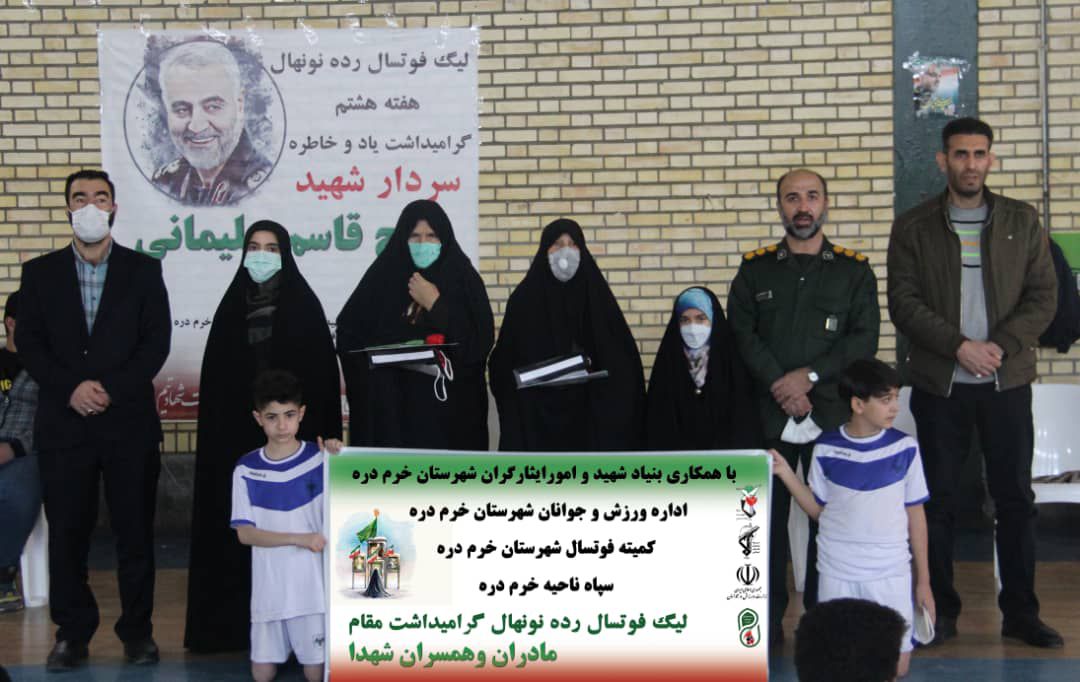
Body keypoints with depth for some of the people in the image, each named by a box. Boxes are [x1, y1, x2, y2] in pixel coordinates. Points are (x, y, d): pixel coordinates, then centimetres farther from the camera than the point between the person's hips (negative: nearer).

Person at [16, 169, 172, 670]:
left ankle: (137, 631, 14)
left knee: (135, 530, 3)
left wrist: (112, 389, -12)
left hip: (129, 421, -1)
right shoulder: (40, 273, 9)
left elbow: (156, 342, -1)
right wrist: (71, 388, -12)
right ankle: (72, 633, 14)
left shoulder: (144, 270, 6)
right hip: (63, 423, 1)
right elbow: (28, 343, 3)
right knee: (67, 531, 4)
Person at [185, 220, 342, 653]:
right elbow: (215, 373, 9)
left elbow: (321, 370, -4)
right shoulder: (233, 304, 10)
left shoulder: (303, 304, 1)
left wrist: (321, 430, -12)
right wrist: (215, 430, 1)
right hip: (238, 430, 3)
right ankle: (237, 615, 11)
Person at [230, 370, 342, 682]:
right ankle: (284, 643, 32)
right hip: (270, 586, 1)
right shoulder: (247, 470, -3)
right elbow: (245, 533, -6)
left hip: (314, 583, -1)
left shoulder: (320, 458, -5)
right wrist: (297, 538, -17)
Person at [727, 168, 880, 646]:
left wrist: (808, 375, -11)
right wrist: (781, 385, -12)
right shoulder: (754, 270, 11)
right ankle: (768, 619, 10)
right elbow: (742, 335, 1)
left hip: (830, 414, 0)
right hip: (766, 414, 1)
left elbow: (864, 339, 0)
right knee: (766, 515, 1)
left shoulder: (854, 271, 10)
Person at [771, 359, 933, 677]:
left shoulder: (904, 448, -5)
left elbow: (915, 515, 2)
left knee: (896, 666, 0)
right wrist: (786, 474, -8)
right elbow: (818, 510, 5)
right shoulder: (826, 449, -4)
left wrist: (924, 581, 4)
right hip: (836, 574, 0)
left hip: (891, 573, 0)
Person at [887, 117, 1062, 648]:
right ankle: (940, 611, 14)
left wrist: (1000, 347, -13)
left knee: (1015, 498, 4)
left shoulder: (1022, 221, 7)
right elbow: (904, 304, -4)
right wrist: (960, 346, -16)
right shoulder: (913, 227, 3)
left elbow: (1043, 297, 2)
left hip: (1007, 382, 1)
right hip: (940, 384, -1)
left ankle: (1020, 613, 14)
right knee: (938, 499, 4)